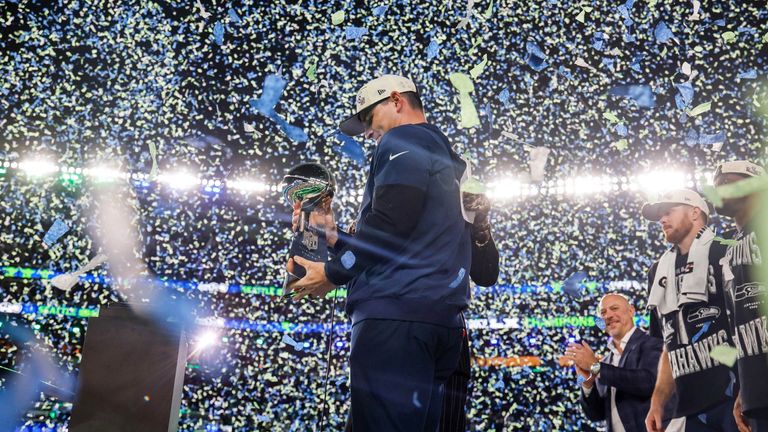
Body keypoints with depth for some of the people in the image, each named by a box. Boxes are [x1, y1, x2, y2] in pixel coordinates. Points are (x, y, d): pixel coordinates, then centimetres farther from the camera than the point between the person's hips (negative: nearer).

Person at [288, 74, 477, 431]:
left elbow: (390, 222, -15)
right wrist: (337, 242, 26)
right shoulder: (447, 160, 28)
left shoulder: (404, 140, 0)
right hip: (441, 319, 10)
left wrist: (333, 273, -2)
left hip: (396, 312, -10)